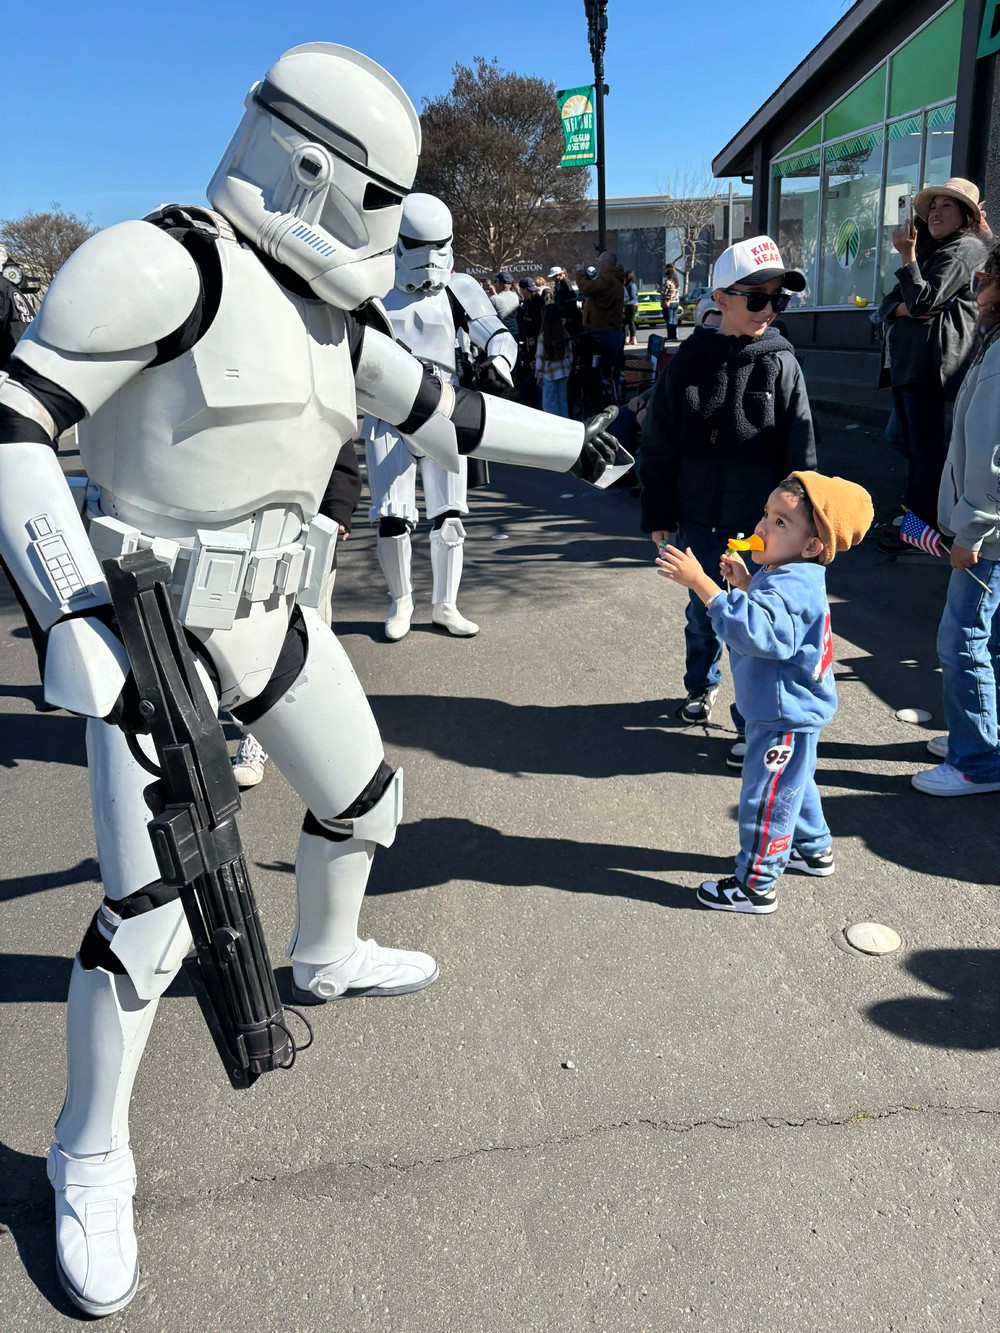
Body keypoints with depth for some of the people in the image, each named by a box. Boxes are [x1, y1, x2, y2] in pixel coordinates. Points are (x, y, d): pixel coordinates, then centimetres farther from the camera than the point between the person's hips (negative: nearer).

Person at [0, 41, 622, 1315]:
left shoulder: (334, 311, 7)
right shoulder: (161, 259, -17)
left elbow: (440, 412, 18)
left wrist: (579, 445, 24)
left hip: (269, 615, 8)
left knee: (363, 799, 20)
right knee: (151, 907, -9)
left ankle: (325, 959, 51)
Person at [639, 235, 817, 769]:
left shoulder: (781, 364, -4)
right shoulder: (689, 360, -2)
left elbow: (800, 450, -2)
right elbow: (659, 443, 2)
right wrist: (658, 514, 2)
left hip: (761, 521, -2)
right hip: (700, 517, 2)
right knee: (703, 611, 18)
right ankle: (701, 685, 44)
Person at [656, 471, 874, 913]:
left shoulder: (791, 586, -30)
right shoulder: (784, 575, 3)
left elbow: (753, 629, -46)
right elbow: (769, 616, 19)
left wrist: (701, 583, -48)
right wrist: (744, 582, 2)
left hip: (784, 718, -11)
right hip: (791, 712, 11)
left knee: (766, 799, 2)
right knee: (793, 785, 29)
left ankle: (756, 885, 16)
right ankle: (813, 849, 49)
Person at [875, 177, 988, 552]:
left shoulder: (966, 249, -5)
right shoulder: (930, 253, 24)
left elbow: (923, 300, -16)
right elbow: (888, 305, 16)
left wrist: (907, 255, -12)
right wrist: (907, 309, -6)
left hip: (930, 361, -10)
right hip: (906, 359, 10)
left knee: (925, 446, -7)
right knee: (912, 443, 13)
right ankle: (913, 514, 22)